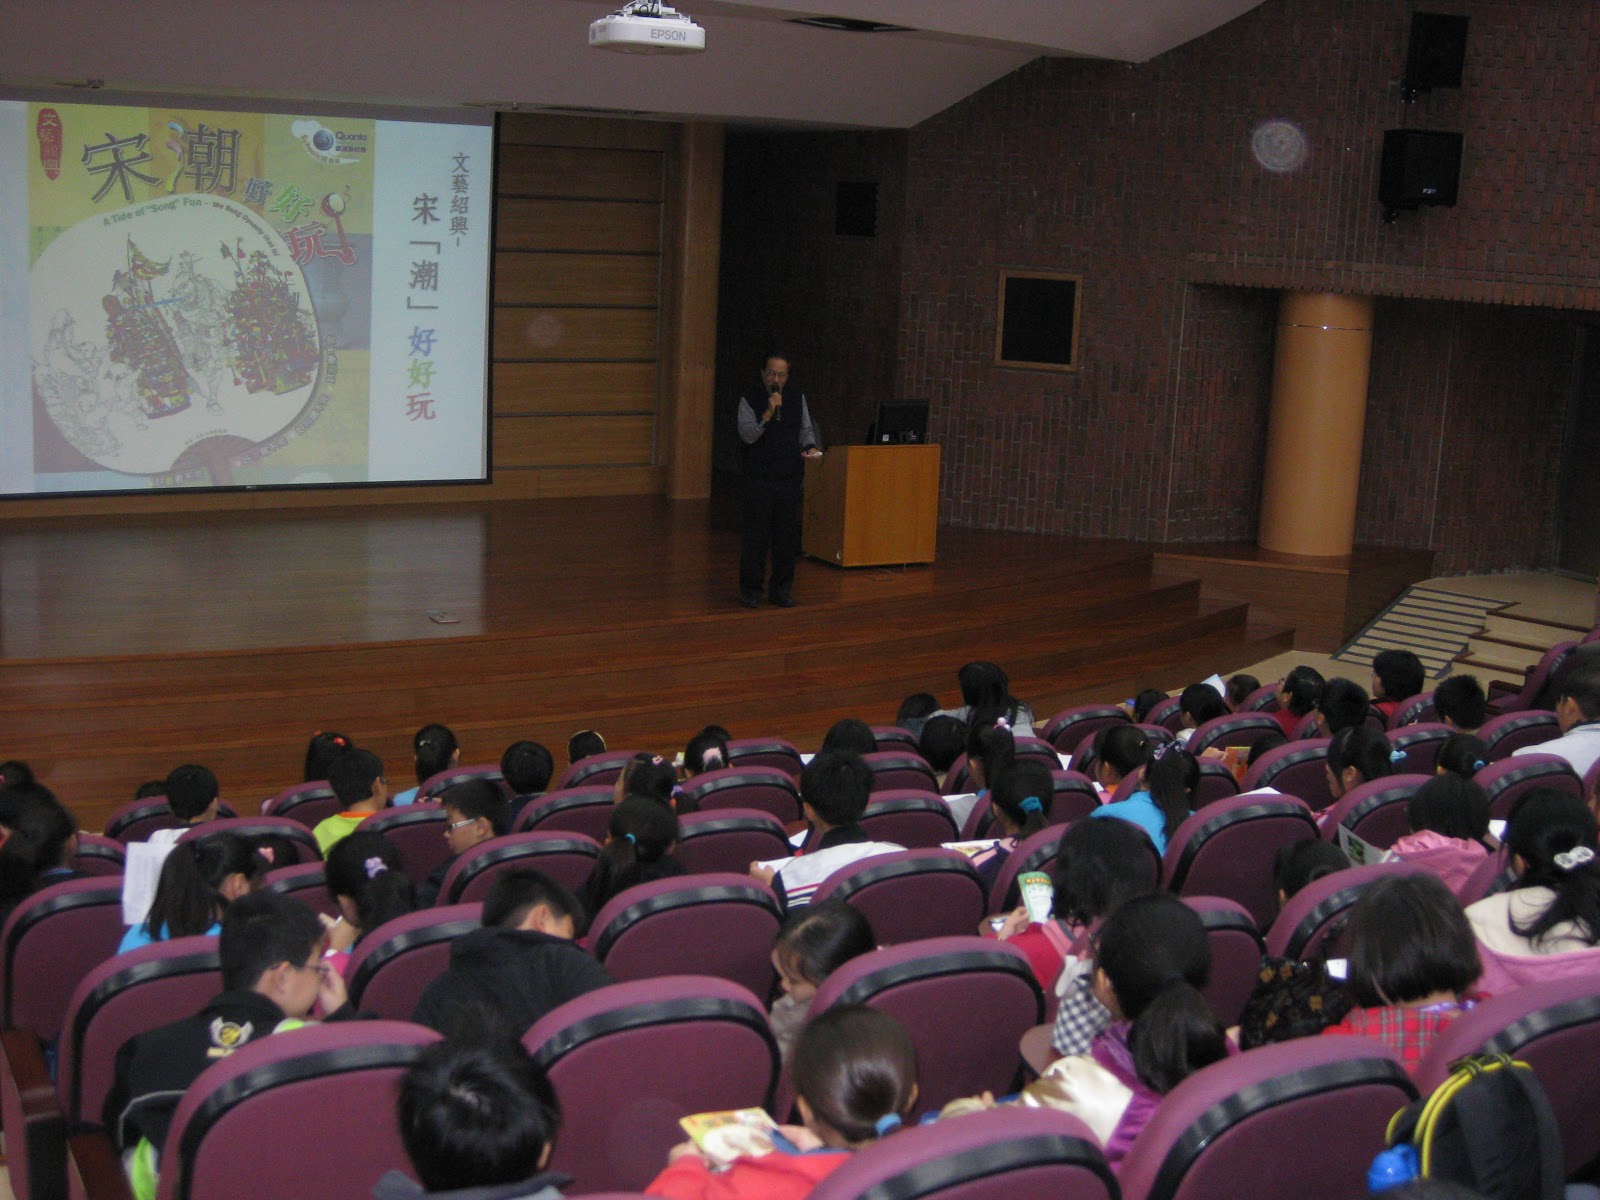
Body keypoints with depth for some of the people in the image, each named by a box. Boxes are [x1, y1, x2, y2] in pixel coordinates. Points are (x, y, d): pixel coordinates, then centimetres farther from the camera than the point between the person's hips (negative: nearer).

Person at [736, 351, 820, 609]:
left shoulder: (797, 398, 9)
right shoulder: (749, 401, -2)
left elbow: (806, 429, 19)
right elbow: (747, 435, -15)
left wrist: (810, 446, 0)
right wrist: (767, 414, -26)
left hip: (790, 478, 3)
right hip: (759, 479, -3)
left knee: (787, 535, 5)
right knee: (755, 535, -1)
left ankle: (781, 589, 15)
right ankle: (750, 589, 9)